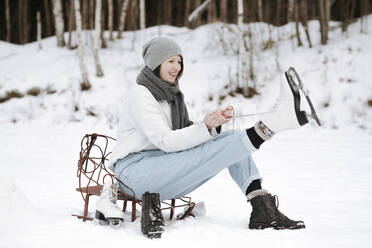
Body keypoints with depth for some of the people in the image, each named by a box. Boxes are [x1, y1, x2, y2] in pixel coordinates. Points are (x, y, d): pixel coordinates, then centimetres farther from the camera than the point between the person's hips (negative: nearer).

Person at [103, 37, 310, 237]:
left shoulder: (172, 94, 15)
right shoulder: (139, 94, -10)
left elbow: (189, 136, 8)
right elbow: (165, 141, -20)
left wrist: (216, 123, -11)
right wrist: (205, 127, -30)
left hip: (164, 172, 7)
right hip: (134, 173, -7)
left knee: (231, 137, -9)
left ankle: (262, 208, -22)